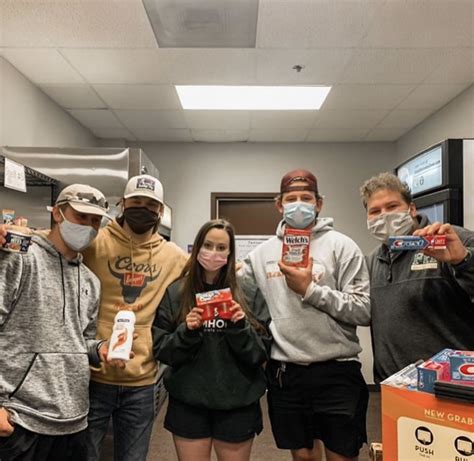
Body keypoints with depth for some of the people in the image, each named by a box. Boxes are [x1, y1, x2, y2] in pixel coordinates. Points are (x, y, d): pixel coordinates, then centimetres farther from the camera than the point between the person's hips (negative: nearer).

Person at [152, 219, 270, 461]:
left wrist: (241, 328, -19)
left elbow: (260, 355, -3)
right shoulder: (175, 293, -3)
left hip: (237, 403, 0)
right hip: (188, 403, 0)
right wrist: (186, 332, -18)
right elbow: (160, 350, -1)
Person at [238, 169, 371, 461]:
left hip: (336, 371, -3)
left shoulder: (341, 246, -6)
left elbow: (363, 312, -13)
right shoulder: (263, 253, 6)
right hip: (284, 372, 4)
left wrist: (310, 289, -18)